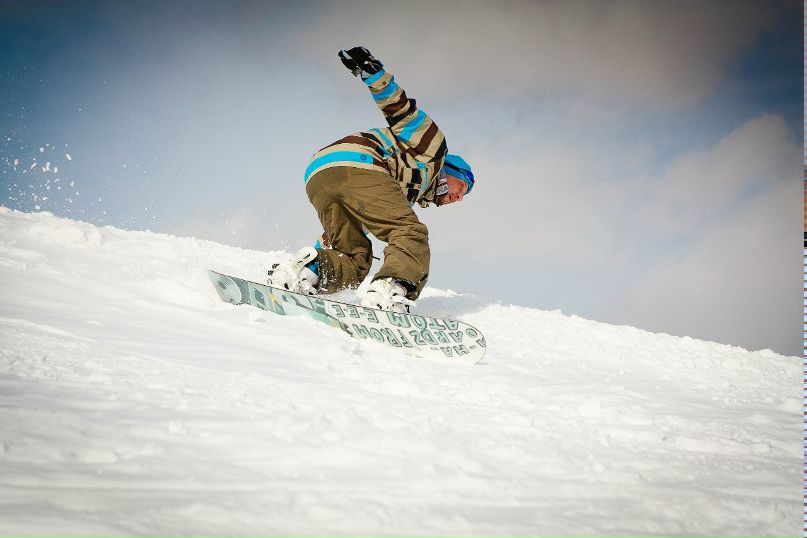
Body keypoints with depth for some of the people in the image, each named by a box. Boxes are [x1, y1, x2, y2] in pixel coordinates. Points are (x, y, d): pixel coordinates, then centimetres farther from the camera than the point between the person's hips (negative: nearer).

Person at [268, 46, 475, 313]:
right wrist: (374, 73, -5)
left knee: (354, 262, 8)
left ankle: (309, 266, -21)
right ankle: (389, 292, -38)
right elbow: (401, 110, 10)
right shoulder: (433, 148, 23)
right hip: (355, 164, -8)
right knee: (411, 235, -11)